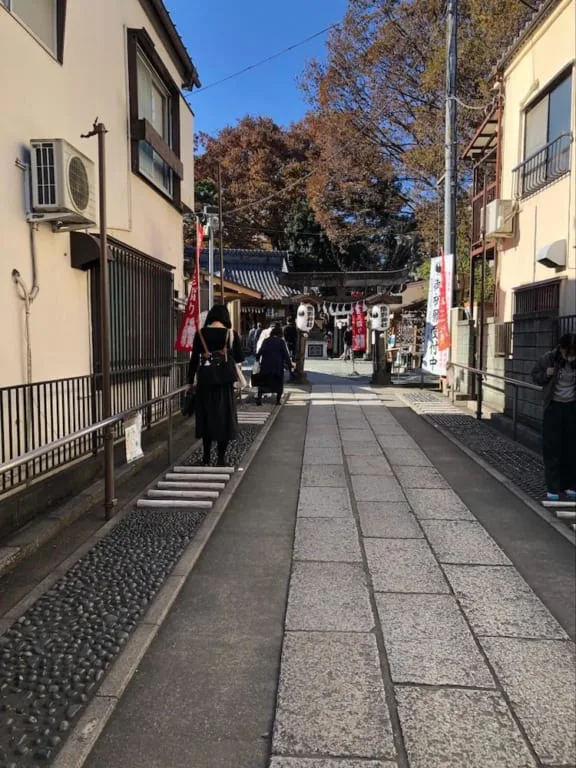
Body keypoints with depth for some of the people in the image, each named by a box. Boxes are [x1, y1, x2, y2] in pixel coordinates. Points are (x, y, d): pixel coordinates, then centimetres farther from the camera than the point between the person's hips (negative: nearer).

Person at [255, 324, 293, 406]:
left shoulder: (266, 341, 4)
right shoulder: (281, 342, -2)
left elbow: (260, 351, 8)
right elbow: (286, 355, -4)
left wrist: (257, 359, 26)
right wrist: (289, 365, 1)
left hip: (265, 365, 2)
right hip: (278, 365, -2)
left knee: (262, 382, 10)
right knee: (278, 383, 10)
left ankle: (259, 398, -2)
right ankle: (278, 401, 8)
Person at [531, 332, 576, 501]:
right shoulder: (548, 359, -12)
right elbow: (535, 376, 2)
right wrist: (545, 375, -18)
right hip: (554, 406, -2)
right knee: (552, 448, -1)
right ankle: (553, 488, 5)